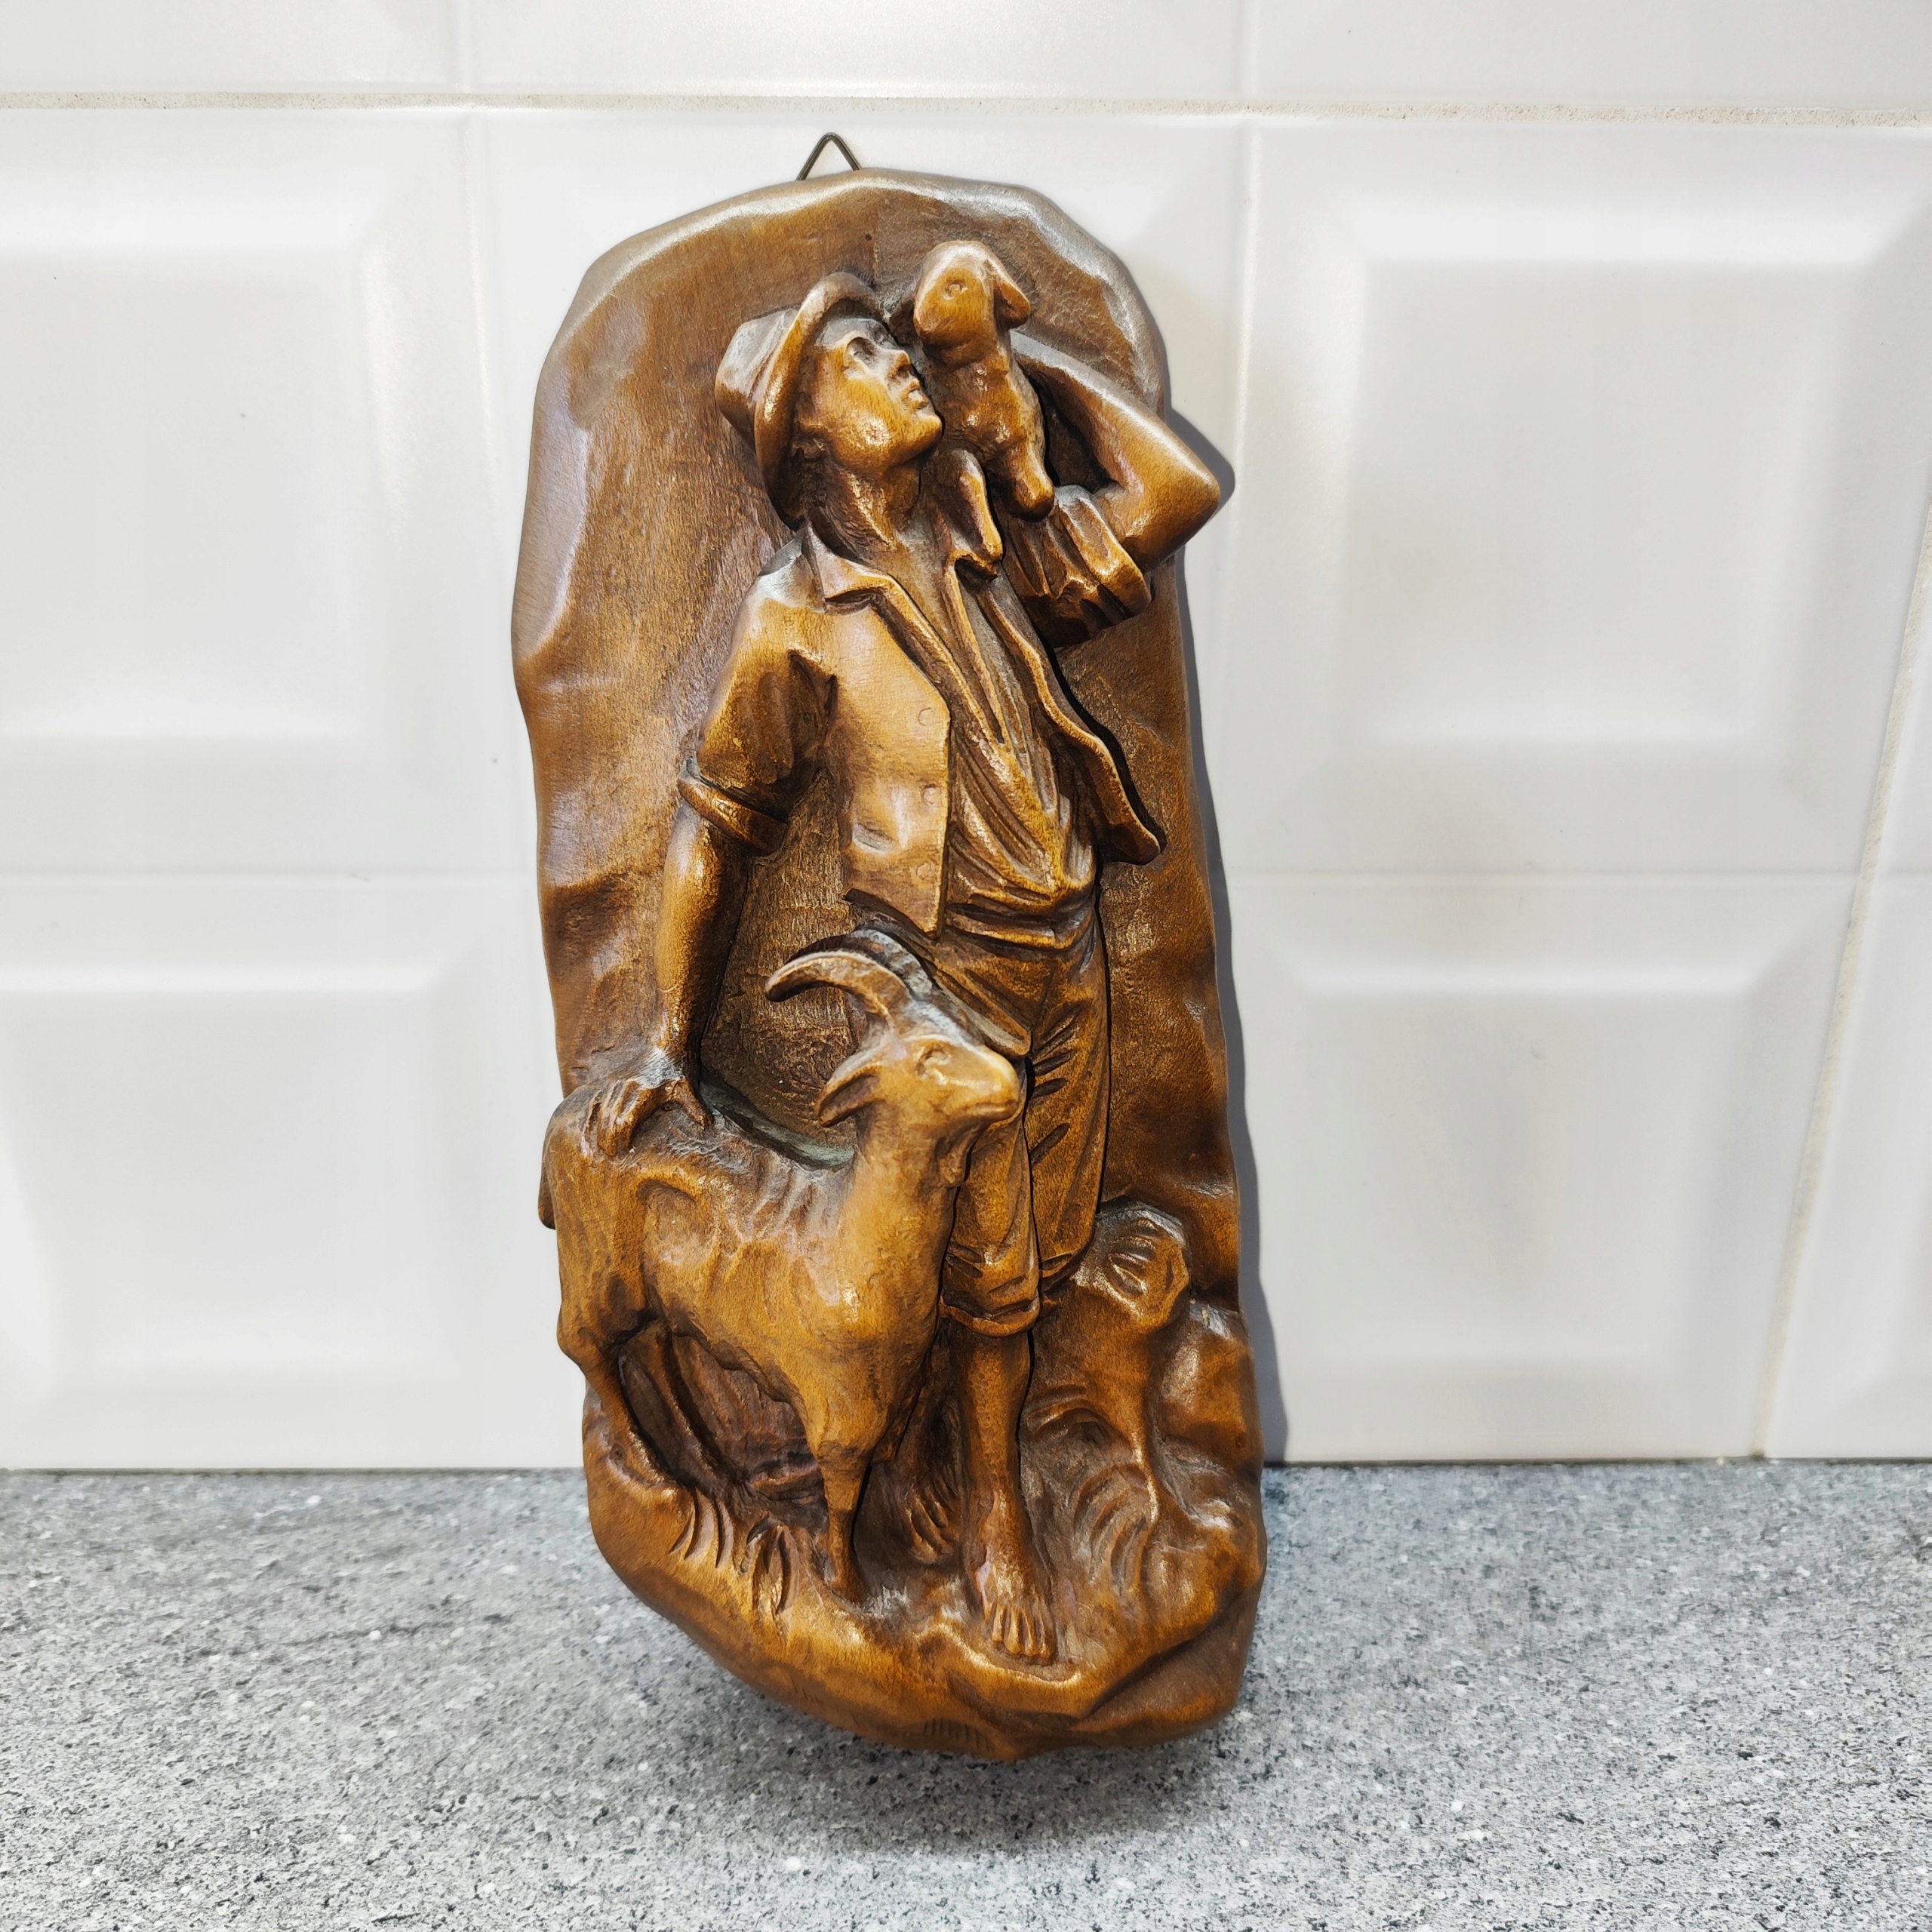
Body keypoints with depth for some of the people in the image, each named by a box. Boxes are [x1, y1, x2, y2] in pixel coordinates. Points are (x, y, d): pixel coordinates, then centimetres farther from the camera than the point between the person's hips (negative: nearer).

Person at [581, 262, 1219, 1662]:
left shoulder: (995, 559, 7)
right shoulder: (795, 616, -7)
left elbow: (1179, 490, 2)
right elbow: (714, 822, -4)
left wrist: (1040, 361, 10)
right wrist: (670, 1044, -6)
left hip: (1068, 958, 5)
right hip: (942, 974, -5)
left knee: (1050, 1248, 15)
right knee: (988, 1273, 7)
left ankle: (996, 1435, 41)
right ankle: (995, 1512, 33)